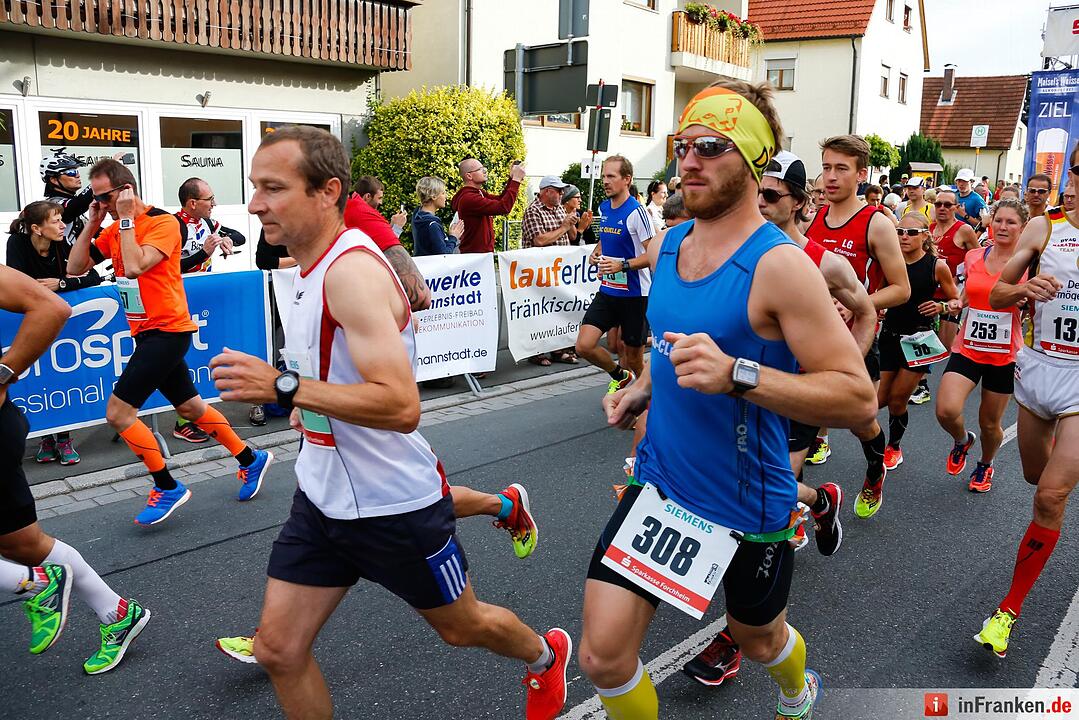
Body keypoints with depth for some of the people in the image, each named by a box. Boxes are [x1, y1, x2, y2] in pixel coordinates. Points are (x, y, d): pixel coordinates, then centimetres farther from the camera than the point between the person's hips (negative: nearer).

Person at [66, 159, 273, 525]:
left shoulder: (163, 222, -14)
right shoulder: (114, 230, 9)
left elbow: (135, 266, -28)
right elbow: (75, 267, 7)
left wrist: (126, 218, -19)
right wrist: (92, 223, 0)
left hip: (165, 330, -9)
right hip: (148, 332, 9)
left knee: (118, 412, -10)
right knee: (190, 406, 15)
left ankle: (168, 488, 2)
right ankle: (251, 459, 28)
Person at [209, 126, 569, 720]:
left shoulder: (353, 269, -25)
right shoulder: (315, 265, 5)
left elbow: (402, 406, -34)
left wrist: (284, 387, -35)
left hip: (392, 506, -8)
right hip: (322, 498, 8)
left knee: (462, 627, 16)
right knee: (277, 649, 7)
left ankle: (545, 656, 48)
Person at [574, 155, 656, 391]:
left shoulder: (636, 212, -15)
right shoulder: (603, 208, 8)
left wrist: (622, 265, -27)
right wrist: (597, 253, 6)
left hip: (634, 294, -6)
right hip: (607, 291, 6)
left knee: (634, 358, 5)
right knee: (584, 346, -5)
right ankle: (620, 375, 22)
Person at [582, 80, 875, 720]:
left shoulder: (778, 263, -20)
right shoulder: (668, 245, 1)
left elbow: (858, 397, -24)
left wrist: (737, 375, -36)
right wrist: (642, 390, 3)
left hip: (747, 505, -4)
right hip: (658, 483, 5)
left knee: (758, 640, 24)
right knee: (603, 657, 0)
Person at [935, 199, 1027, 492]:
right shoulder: (973, 257, 3)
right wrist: (958, 303, 0)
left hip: (1004, 355, -2)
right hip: (967, 348, 2)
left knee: (989, 423, 11)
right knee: (946, 410, -18)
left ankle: (986, 465, 43)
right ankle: (962, 440, 18)